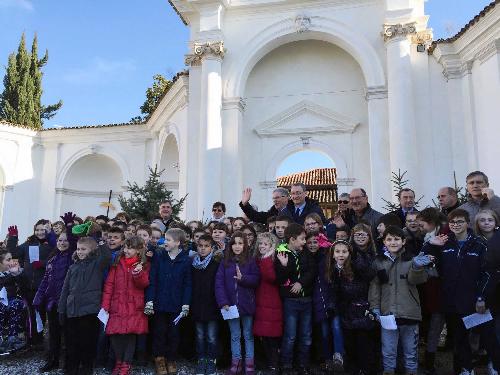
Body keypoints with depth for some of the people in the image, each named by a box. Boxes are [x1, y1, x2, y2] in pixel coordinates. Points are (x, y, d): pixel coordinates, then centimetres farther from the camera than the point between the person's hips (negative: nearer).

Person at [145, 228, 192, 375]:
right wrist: (150, 300, -9)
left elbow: (187, 284, -3)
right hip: (160, 302, 1)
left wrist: (186, 304, -6)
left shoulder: (186, 260, -5)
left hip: (176, 304, -1)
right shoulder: (158, 257, -2)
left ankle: (171, 360, 27)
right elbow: (152, 280, -3)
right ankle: (159, 359, 26)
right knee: (159, 331, 9)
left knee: (174, 332, 11)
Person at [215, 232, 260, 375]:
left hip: (247, 304, -1)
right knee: (235, 335, 13)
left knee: (248, 335, 10)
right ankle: (236, 363, 23)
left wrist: (243, 278, -25)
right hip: (231, 305, 2)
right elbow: (219, 283, -5)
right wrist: (223, 302, -14)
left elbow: (256, 279, -9)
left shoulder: (251, 261, -3)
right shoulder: (225, 262, 1)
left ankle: (249, 363, 21)